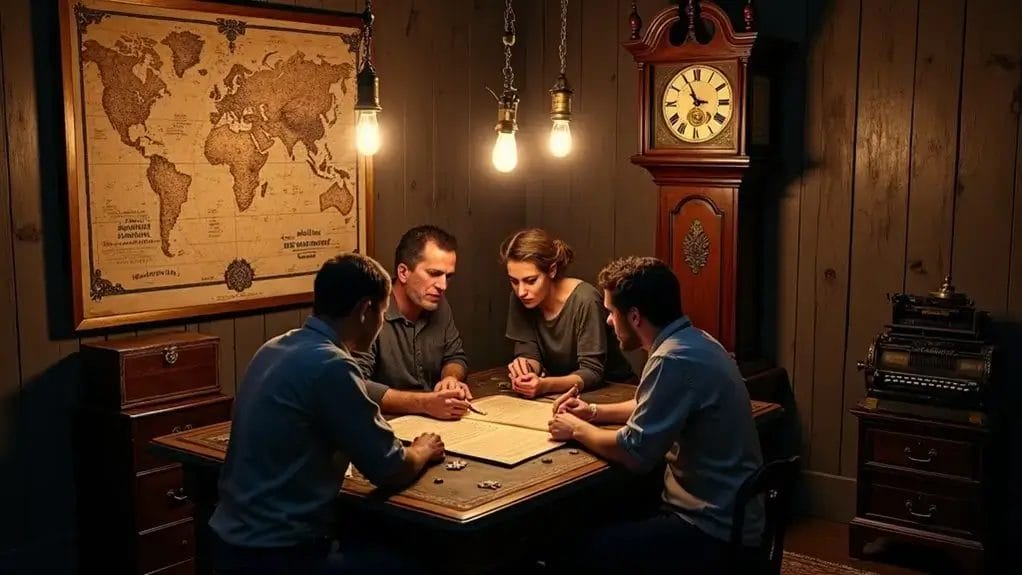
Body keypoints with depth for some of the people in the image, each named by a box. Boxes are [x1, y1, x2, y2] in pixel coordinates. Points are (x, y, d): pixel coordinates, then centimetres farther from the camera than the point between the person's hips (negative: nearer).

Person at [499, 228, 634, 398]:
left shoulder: (585, 301, -23)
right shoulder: (519, 299, -7)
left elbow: (592, 371, -23)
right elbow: (529, 353, -4)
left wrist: (545, 385, -40)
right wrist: (525, 368, -28)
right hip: (559, 390, 4)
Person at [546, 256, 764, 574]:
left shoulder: (675, 360, -24)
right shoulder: (692, 342, 7)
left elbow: (634, 453, -22)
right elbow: (653, 408, 24)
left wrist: (578, 430, -5)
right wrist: (594, 412, 13)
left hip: (712, 529, -10)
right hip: (720, 512, 10)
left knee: (578, 548, -12)